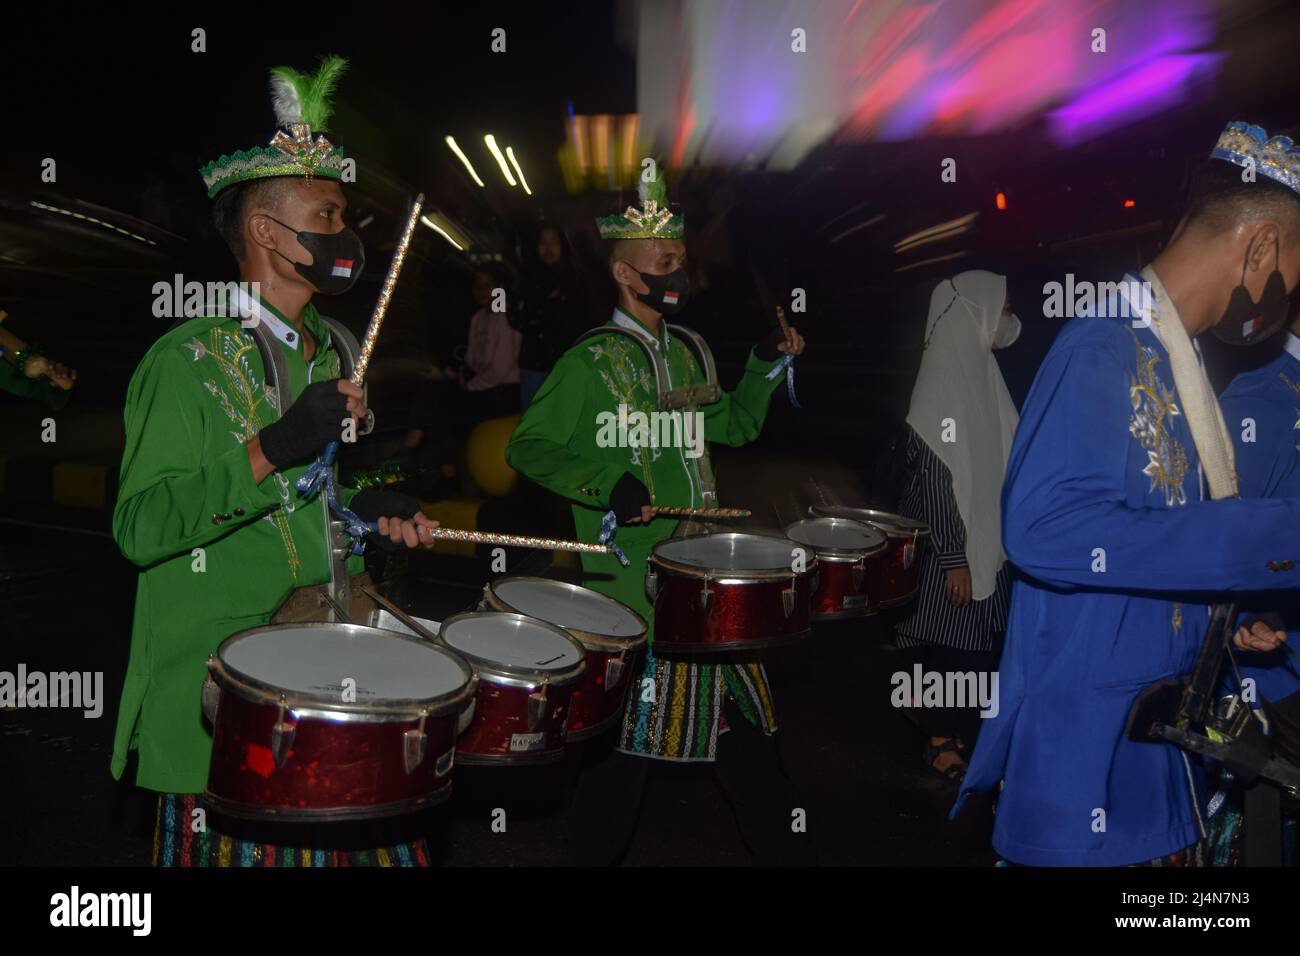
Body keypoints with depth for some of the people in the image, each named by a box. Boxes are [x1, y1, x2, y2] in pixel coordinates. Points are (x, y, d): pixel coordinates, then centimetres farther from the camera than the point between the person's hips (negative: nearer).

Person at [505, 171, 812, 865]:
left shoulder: (687, 353, 13)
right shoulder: (589, 362, -9)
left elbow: (734, 426, 24)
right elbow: (526, 448, -9)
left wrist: (766, 364, 10)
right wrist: (608, 484, -20)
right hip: (631, 581, -7)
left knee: (741, 717, 14)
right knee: (626, 733, 3)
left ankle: (779, 848, 28)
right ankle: (596, 853, 22)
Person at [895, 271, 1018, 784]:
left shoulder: (981, 371, 10)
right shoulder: (941, 383, -16)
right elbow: (934, 477, -19)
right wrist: (954, 559, -19)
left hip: (988, 542, 8)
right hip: (954, 547, -8)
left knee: (982, 643, 13)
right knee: (956, 645, 2)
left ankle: (963, 733, 27)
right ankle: (942, 743, 18)